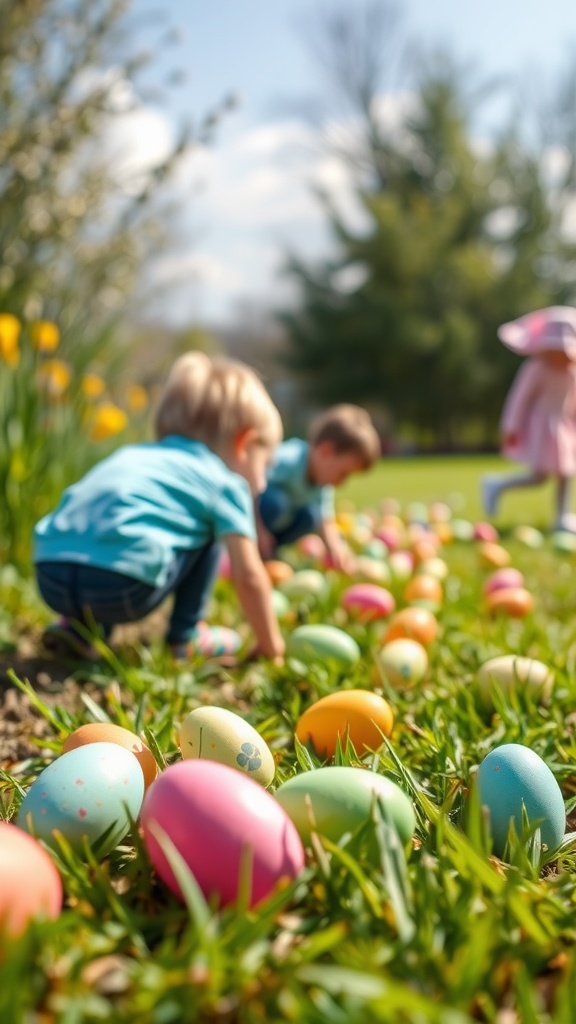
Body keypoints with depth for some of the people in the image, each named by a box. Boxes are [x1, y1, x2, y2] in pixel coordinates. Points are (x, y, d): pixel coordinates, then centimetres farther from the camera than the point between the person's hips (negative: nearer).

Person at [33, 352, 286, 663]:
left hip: (49, 578, 6)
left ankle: (79, 625, 21)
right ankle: (185, 635, 21)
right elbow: (248, 576, 11)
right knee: (208, 534, 18)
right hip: (123, 584, -6)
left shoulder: (131, 455, 34)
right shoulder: (226, 483, 15)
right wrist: (271, 645, 25)